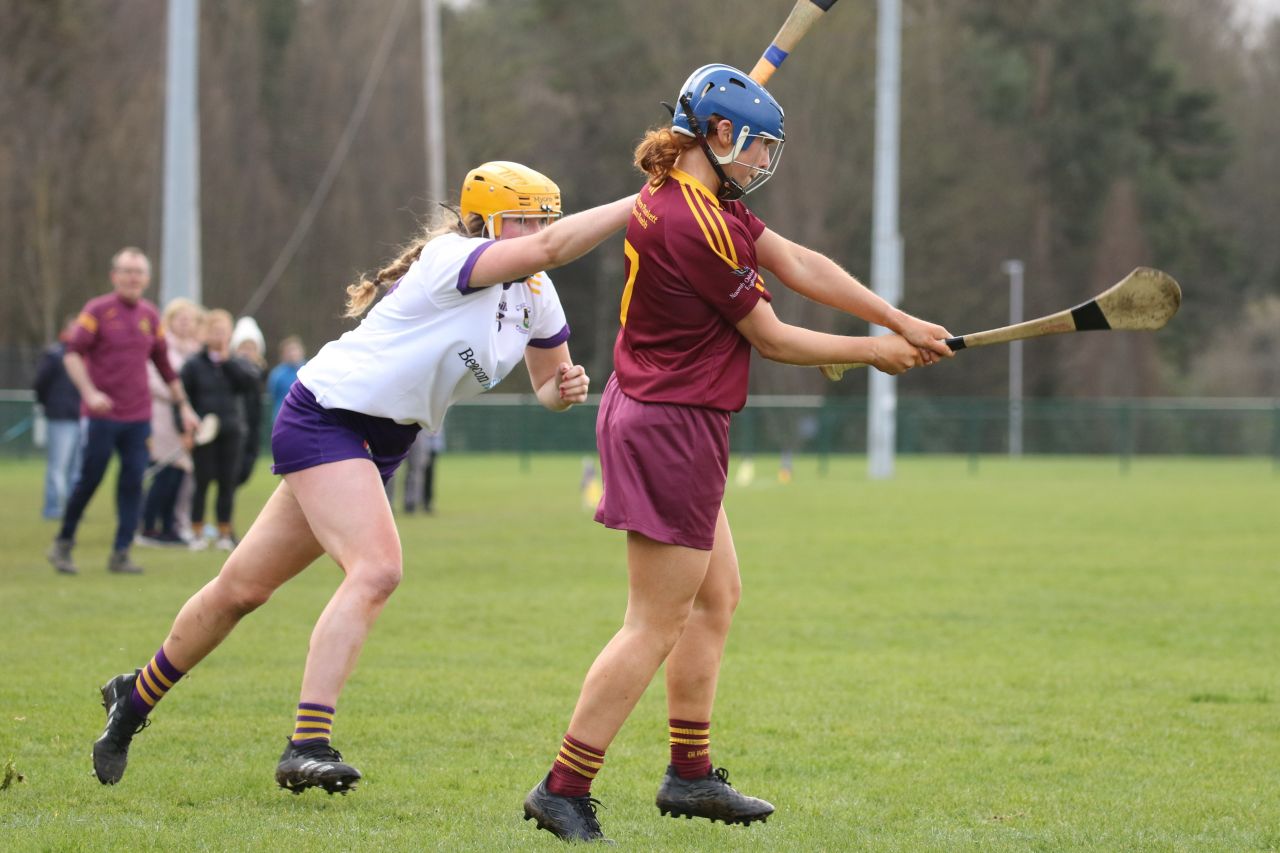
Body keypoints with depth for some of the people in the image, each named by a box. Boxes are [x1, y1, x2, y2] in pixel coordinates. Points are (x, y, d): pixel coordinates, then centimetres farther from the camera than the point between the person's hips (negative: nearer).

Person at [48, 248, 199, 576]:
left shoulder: (150, 315, 10)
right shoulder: (97, 310, -4)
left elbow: (164, 365, 18)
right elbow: (72, 354, -10)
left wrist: (183, 405, 18)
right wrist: (89, 392, -24)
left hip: (138, 416, 4)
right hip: (101, 415, -4)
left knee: (133, 482, -2)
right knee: (89, 480, -1)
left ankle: (121, 554, 3)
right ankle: (63, 543, 15)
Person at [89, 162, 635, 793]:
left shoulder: (535, 296, 6)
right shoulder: (452, 258, -21)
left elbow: (548, 382, 19)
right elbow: (549, 248, -37)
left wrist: (562, 387, -5)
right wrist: (639, 205, -37)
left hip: (381, 443, 9)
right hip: (326, 416, -9)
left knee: (244, 586, 14)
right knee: (376, 569, -27)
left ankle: (135, 697, 29)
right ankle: (307, 745, -27)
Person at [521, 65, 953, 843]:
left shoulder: (702, 199, 8)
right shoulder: (696, 224, -22)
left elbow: (801, 265, 9)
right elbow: (772, 340, -13)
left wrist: (903, 324, 7)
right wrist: (873, 351, 1)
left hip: (650, 417, 11)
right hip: (674, 430, -11)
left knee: (716, 596, 19)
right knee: (656, 626, -5)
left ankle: (691, 775, 26)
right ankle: (564, 790, -3)